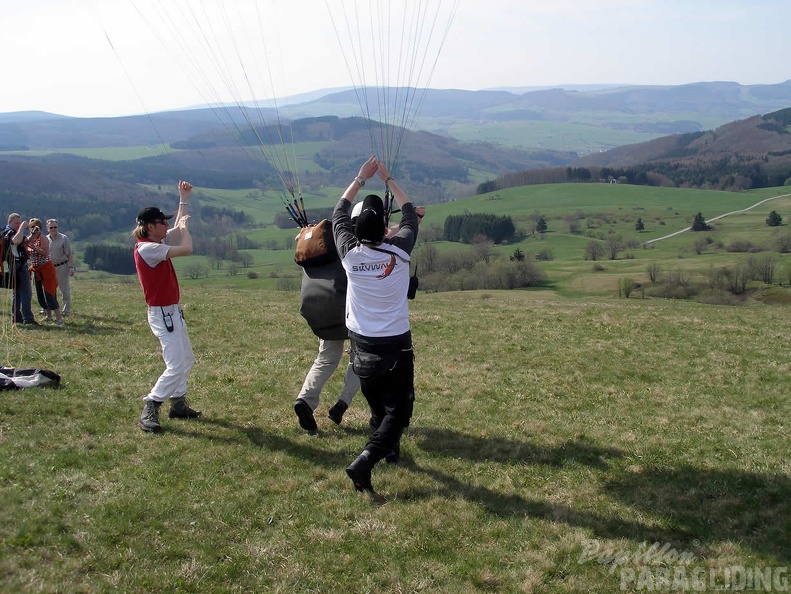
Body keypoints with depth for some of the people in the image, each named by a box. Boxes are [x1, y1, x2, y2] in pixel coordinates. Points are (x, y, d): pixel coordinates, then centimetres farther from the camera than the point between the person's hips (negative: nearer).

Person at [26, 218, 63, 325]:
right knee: (40, 295, 13)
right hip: (36, 270, 8)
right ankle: (49, 316, 27)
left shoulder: (42, 238, -12)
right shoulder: (30, 239, 11)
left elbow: (46, 253, -22)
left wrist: (33, 247, -26)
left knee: (49, 294, -12)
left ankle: (59, 319, -12)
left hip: (46, 268, -8)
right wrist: (26, 246, -2)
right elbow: (28, 255, 14)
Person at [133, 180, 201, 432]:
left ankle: (178, 404, 29)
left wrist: (184, 199, 25)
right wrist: (184, 226, -5)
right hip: (162, 314, -10)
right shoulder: (146, 248, -19)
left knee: (187, 360, 19)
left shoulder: (158, 242, 9)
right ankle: (148, 412, -8)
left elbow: (179, 228, 26)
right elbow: (186, 249, -23)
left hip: (173, 311, 10)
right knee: (176, 366, -13)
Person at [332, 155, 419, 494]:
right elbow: (409, 215, 7)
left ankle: (389, 448, 40)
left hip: (363, 344, 4)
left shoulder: (350, 253, -9)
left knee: (377, 405, 22)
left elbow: (339, 213, 9)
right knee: (398, 408, 2)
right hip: (396, 345, -3)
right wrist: (387, 179, 13)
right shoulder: (398, 252, -13)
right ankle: (364, 462, -14)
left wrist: (361, 178, 13)